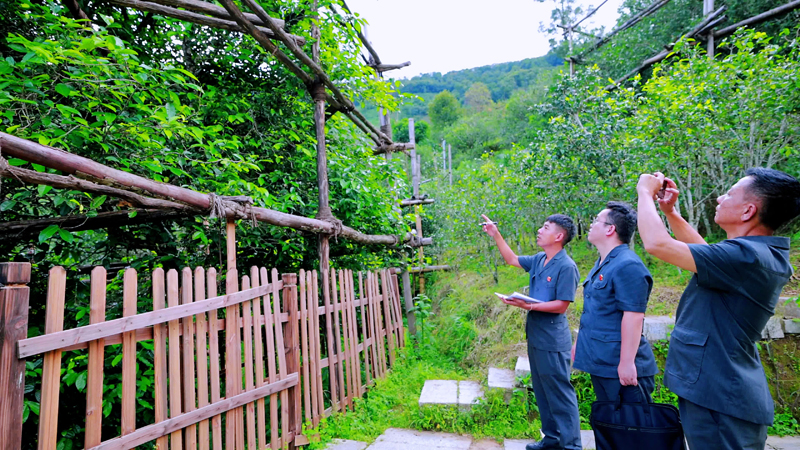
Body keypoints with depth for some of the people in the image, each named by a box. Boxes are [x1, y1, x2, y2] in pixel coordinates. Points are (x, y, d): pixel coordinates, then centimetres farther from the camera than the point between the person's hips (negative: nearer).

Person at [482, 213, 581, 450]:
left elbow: (561, 305, -18)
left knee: (560, 392, 3)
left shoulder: (566, 266, -17)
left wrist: (528, 306, -25)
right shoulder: (539, 260, 6)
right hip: (535, 336, 9)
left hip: (552, 340, -8)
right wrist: (496, 235, 15)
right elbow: (512, 259, 21)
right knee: (542, 392, 18)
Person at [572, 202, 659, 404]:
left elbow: (633, 316, -24)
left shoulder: (627, 265, -19)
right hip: (601, 362, 10)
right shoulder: (601, 264, 12)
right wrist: (579, 343, 22)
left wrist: (627, 363, -24)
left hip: (620, 366, -9)